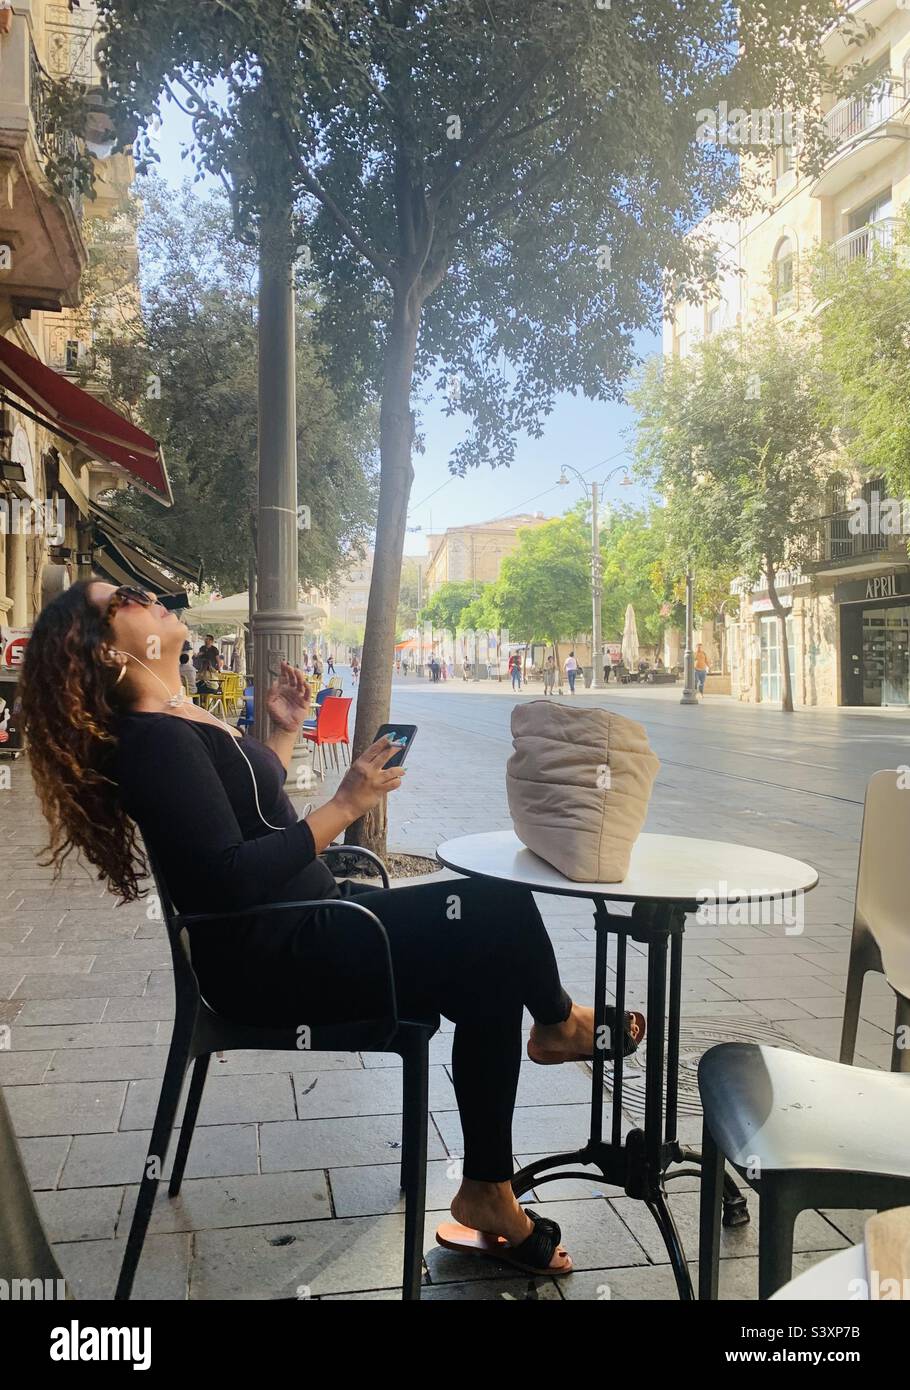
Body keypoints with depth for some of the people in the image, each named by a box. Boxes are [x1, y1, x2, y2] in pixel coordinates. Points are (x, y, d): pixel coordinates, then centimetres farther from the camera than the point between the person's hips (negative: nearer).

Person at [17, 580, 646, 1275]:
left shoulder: (184, 721, 12)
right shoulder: (151, 742, -18)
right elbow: (227, 882, -27)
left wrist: (286, 729, 18)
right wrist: (343, 808, -26)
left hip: (306, 923, 10)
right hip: (270, 963, -10)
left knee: (488, 971, -1)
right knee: (499, 911, -14)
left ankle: (489, 1195, 7)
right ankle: (559, 1022, 16)